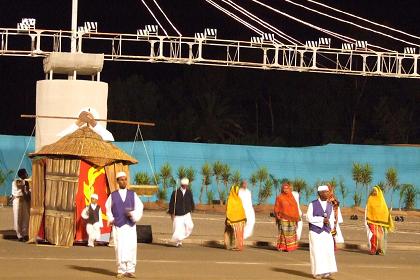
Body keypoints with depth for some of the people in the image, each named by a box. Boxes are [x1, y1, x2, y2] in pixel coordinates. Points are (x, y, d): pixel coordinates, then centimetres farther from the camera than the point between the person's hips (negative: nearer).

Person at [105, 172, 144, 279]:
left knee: (131, 247, -5)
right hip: (118, 226, -1)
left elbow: (139, 207, 7)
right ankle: (121, 271, 4)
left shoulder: (132, 194, 8)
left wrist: (133, 215, -10)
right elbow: (108, 208, 19)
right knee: (120, 248, -5)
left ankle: (130, 270, 4)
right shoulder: (113, 196, 8)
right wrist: (111, 219, 8)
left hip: (130, 225, 1)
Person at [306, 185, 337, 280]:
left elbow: (331, 218, 11)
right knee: (317, 252, -2)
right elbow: (309, 218, -8)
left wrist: (331, 227, -8)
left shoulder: (330, 205, 7)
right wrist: (322, 220, -15)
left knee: (329, 252, -4)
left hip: (326, 232, 4)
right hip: (315, 232, -4)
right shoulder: (313, 204, -5)